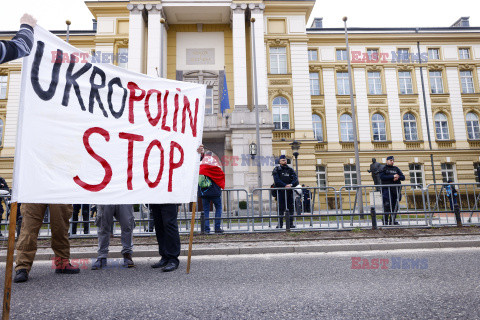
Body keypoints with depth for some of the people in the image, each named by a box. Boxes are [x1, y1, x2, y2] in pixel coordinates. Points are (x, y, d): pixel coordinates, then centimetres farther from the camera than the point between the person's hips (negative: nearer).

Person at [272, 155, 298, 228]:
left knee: (291, 208, 3)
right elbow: (277, 181, -9)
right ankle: (280, 224, 1)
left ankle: (291, 223, 8)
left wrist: (291, 184, -19)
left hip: (289, 191, 3)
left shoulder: (290, 170, 13)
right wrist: (285, 185, -21)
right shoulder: (277, 170, 4)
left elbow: (295, 179, 1)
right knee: (281, 208, -4)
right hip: (281, 191, -3)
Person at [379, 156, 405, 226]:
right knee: (387, 204, -13)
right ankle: (385, 220, -7)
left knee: (395, 205, 3)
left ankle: (392, 221, 11)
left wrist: (398, 177, -7)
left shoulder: (396, 169, 20)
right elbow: (382, 177, -12)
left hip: (396, 189, 5)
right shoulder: (384, 168, 6)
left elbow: (403, 177, 15)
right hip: (387, 188, -5)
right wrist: (393, 176, -13)